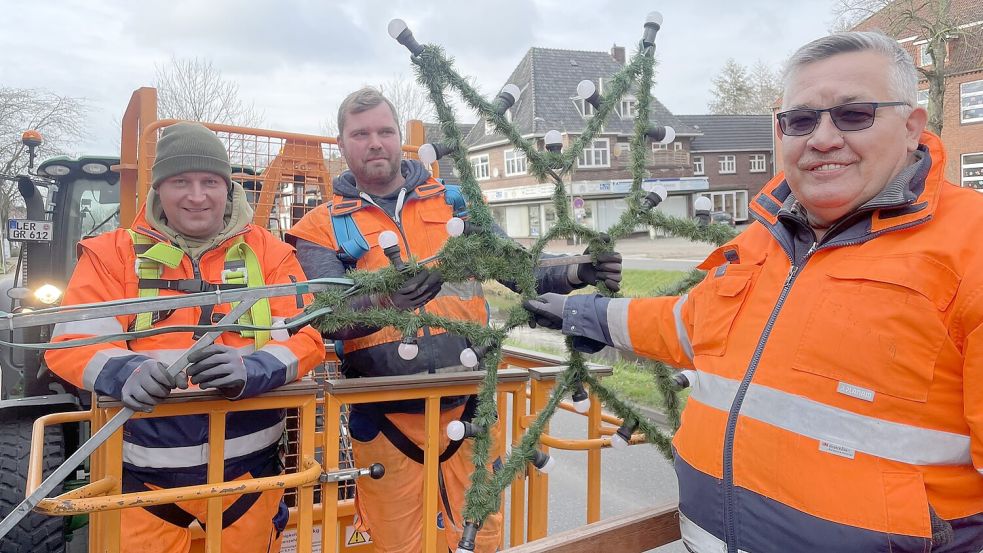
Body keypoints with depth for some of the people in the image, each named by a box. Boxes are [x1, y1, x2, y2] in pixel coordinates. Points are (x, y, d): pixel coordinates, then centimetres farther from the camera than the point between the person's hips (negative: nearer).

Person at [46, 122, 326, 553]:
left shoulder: (267, 251, -1)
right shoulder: (114, 253, 1)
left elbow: (306, 335, -7)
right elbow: (71, 343, -5)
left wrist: (250, 370, -28)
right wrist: (126, 372, -28)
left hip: (247, 466, 1)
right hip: (146, 470, 0)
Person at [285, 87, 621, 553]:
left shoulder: (454, 202, 7)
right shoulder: (323, 229, 0)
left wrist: (575, 274, -15)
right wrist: (387, 301, -35)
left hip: (468, 407, 2)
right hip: (386, 421, -1)